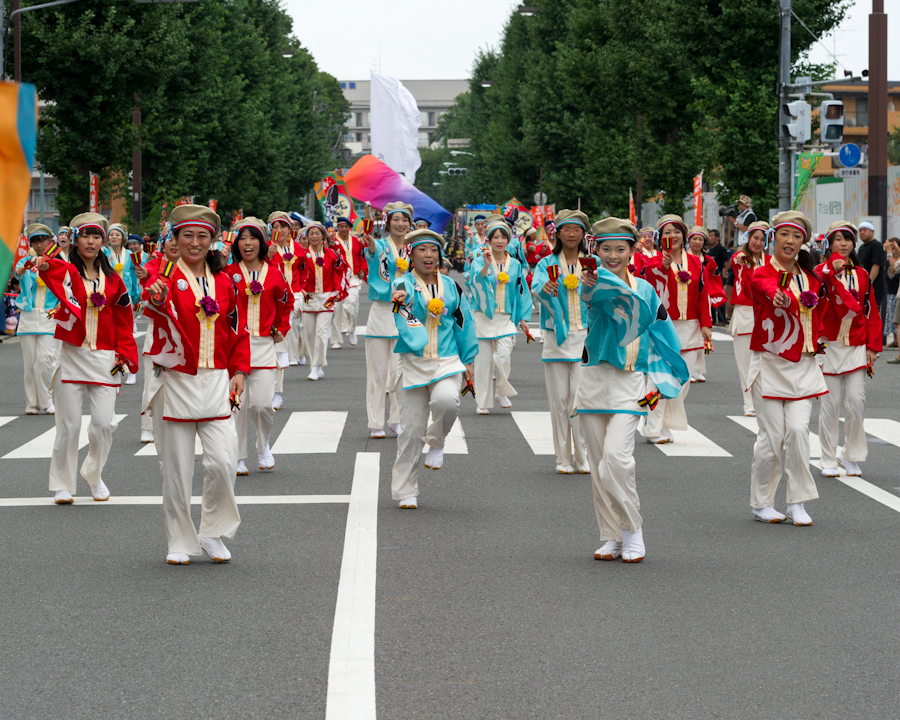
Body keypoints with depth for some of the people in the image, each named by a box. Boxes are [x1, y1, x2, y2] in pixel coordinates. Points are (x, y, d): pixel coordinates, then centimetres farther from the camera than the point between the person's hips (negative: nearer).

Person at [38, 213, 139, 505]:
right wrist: (46, 267, -49)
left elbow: (124, 320, 15)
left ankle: (94, 474, 22)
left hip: (105, 358, 2)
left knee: (104, 422, -3)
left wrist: (124, 353, 4)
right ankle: (62, 485, 12)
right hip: (72, 356, -2)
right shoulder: (67, 271, -1)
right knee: (69, 425, -1)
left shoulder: (112, 279, 9)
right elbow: (58, 278, -27)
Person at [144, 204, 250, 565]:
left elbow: (238, 331, 18)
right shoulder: (168, 279, -5)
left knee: (223, 461, -9)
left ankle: (212, 533, 11)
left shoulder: (224, 282, 8)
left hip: (216, 383, 3)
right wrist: (157, 300, -51)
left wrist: (240, 371, 8)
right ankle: (180, 542, 16)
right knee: (177, 468, 2)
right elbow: (165, 316, -29)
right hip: (176, 383, -3)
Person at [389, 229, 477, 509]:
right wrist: (401, 296, -49)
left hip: (446, 360, 1)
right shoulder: (404, 283, 0)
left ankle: (436, 443, 1)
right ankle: (406, 492, 12)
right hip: (413, 362, -1)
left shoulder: (451, 287, 12)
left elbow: (464, 323, 18)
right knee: (411, 428, -1)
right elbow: (400, 290, -25)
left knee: (446, 400, -31)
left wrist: (468, 361, 15)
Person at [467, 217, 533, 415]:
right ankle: (483, 402, 8)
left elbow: (522, 292, 16)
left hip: (506, 318, 1)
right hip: (484, 316, -1)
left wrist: (523, 318, 10)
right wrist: (486, 266, -38)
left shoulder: (515, 265, 10)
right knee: (484, 359, -1)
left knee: (503, 357, -14)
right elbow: (476, 281, -20)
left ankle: (502, 392, 11)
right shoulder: (480, 261, 1)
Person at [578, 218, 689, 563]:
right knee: (599, 465, 4)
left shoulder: (645, 290, 8)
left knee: (616, 456, -19)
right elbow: (590, 291, -27)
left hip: (630, 381, -1)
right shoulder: (595, 280, 0)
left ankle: (633, 531, -5)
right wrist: (588, 283, -51)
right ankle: (612, 537, 15)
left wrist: (658, 384, 7)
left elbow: (662, 336, 15)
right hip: (594, 379, 1)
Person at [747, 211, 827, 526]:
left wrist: (817, 337, 13)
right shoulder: (762, 274, -9)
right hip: (770, 363, -4)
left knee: (798, 429, -10)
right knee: (772, 435, -4)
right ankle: (761, 503, 13)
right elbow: (773, 291, -34)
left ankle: (797, 503, 0)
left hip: (803, 365, 4)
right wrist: (781, 299, -55)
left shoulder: (811, 276, 8)